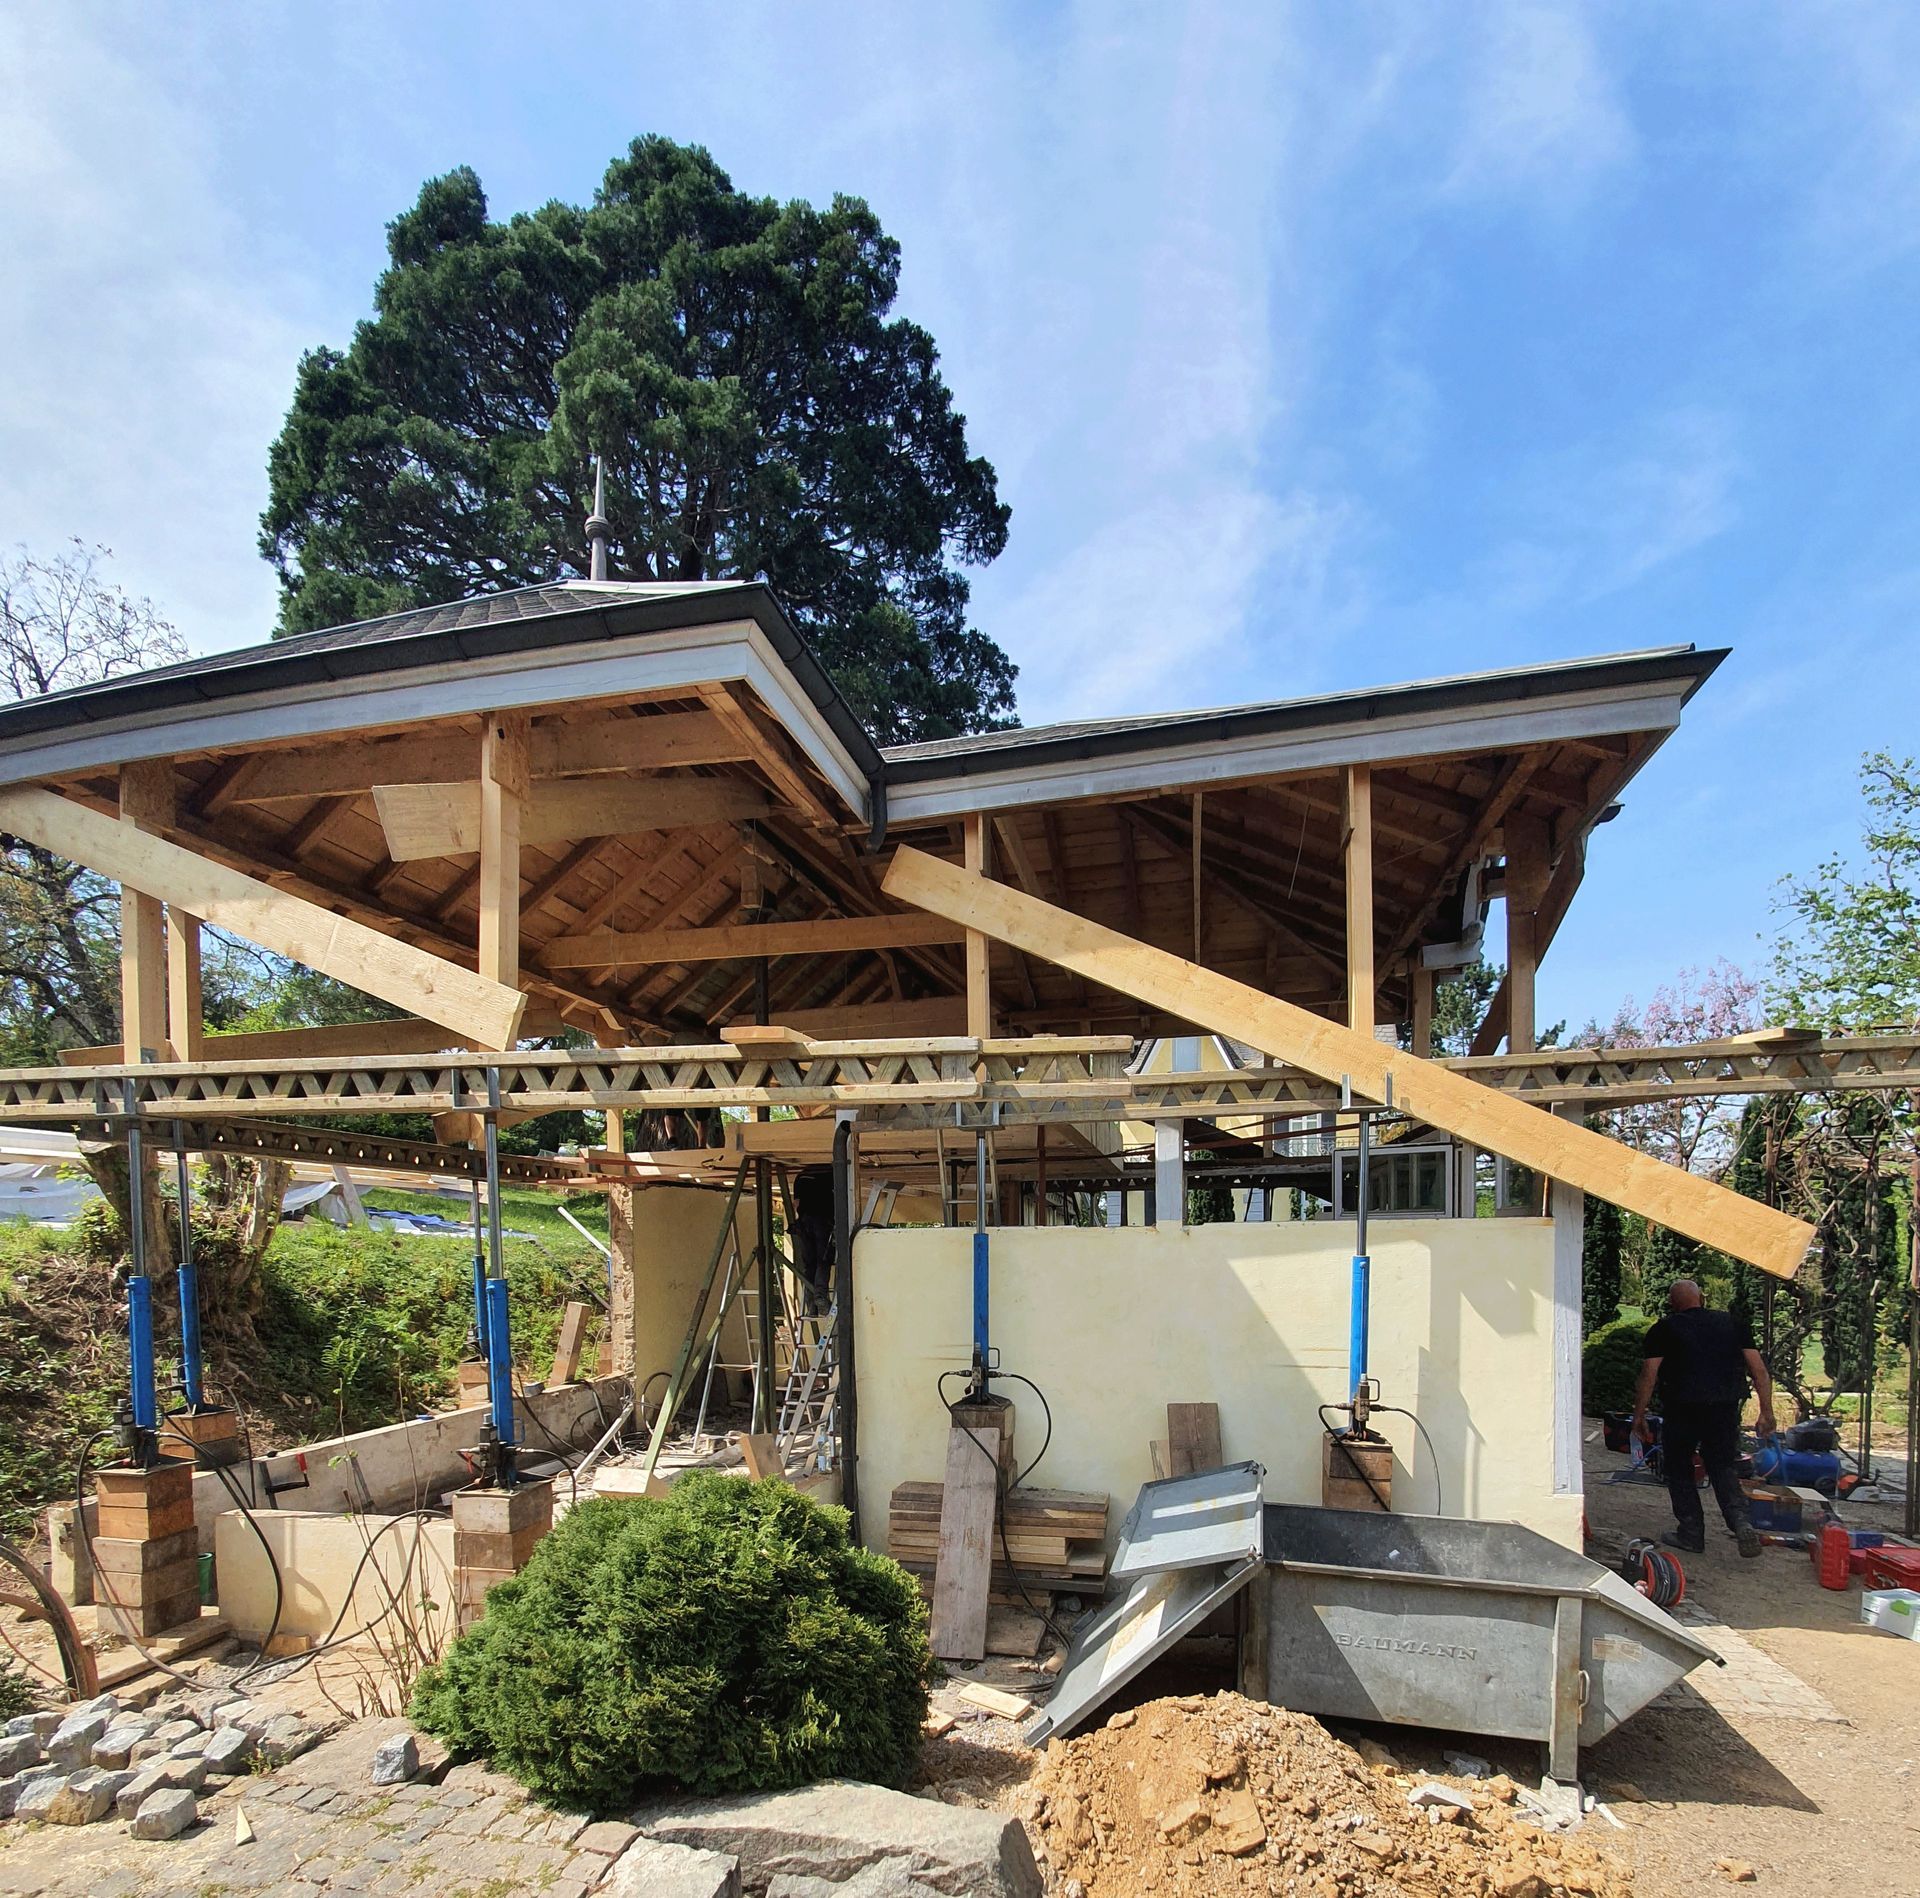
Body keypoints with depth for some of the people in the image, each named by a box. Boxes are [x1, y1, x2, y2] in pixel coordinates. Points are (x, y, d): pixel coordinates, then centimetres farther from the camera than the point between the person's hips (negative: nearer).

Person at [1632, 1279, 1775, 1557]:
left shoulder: (1665, 1329, 1)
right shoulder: (1731, 1323, 11)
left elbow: (1649, 1374, -6)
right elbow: (1759, 1369, 6)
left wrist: (1639, 1415, 0)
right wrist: (1767, 1411, 11)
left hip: (1682, 1409, -3)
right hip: (1725, 1409, 3)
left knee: (1679, 1470, 12)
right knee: (1724, 1467, 14)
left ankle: (1691, 1532, 14)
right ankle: (1740, 1521, -8)